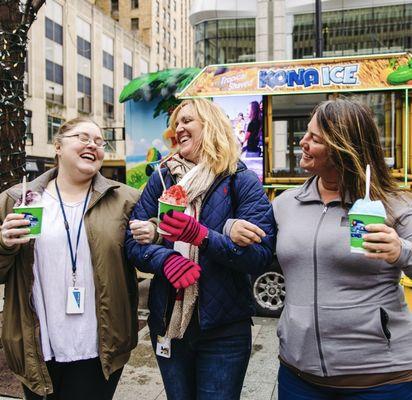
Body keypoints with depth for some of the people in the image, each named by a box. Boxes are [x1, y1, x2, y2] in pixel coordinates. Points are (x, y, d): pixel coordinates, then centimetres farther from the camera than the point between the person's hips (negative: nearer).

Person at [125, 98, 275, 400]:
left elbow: (261, 255, -16)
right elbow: (133, 241, -1)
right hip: (167, 321, 4)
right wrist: (166, 259, -21)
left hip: (224, 328, -3)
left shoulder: (243, 182, -7)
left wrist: (202, 236, -29)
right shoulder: (162, 179, 4)